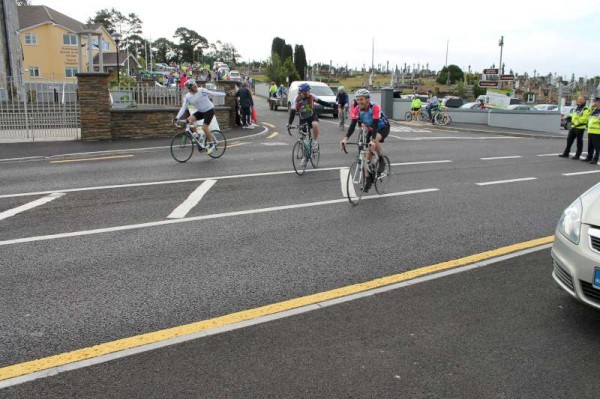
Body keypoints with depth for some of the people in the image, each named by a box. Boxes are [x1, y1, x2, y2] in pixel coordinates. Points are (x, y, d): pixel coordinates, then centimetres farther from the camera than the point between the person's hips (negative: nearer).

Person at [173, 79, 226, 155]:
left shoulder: (202, 91, -17)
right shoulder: (187, 97, -7)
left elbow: (213, 93, -9)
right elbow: (183, 108, -10)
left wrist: (225, 94, -6)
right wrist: (177, 117, -21)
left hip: (209, 110, -5)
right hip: (200, 111, 5)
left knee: (204, 127, -16)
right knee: (189, 120, -16)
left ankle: (212, 144, 1)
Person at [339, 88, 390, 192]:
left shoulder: (375, 107, -34)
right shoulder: (356, 109, -20)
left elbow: (375, 125, -41)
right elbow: (352, 125, -27)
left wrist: (373, 140, -54)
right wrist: (346, 138, -42)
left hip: (383, 127, -5)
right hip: (371, 129, 5)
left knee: (375, 141, -36)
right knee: (368, 153, -2)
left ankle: (381, 161, -10)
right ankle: (369, 180, 10)